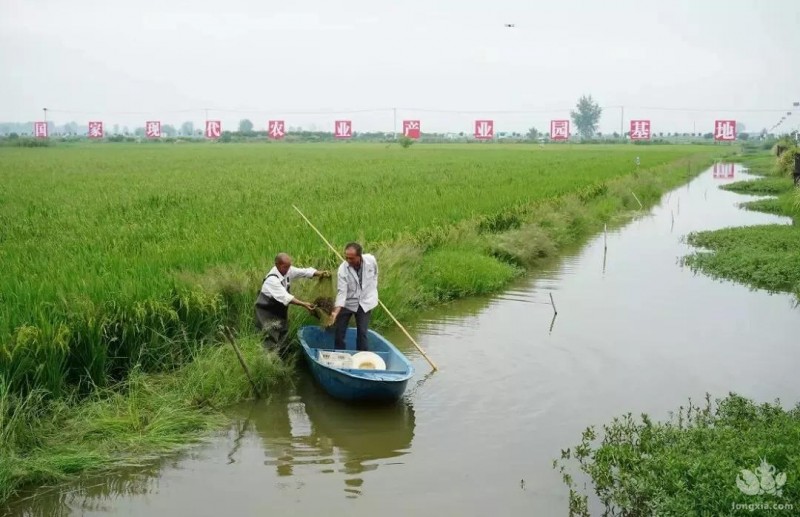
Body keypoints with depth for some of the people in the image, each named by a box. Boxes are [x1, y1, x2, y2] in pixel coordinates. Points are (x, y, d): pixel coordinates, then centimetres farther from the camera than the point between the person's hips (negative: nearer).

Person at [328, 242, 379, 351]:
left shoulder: (371, 260, -17)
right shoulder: (343, 269, -22)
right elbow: (341, 292, -24)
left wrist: (372, 291, 10)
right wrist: (336, 311, -34)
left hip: (365, 302, 1)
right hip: (347, 302, -1)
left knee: (362, 332, 0)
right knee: (339, 331, 1)